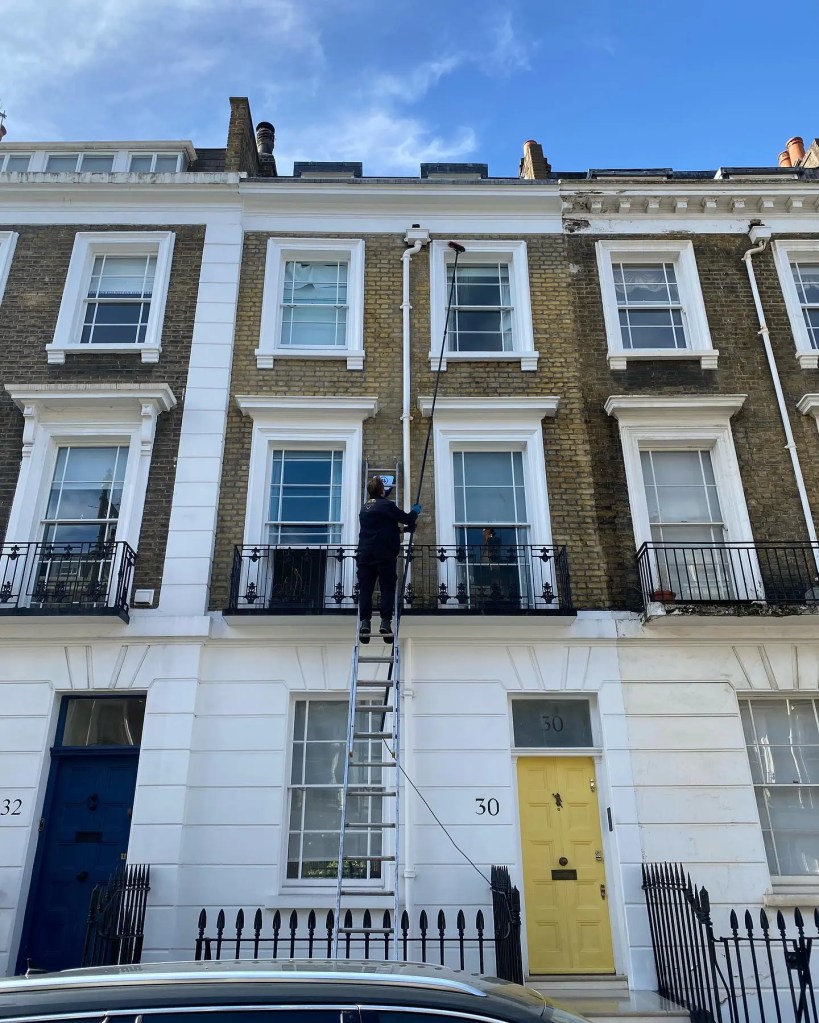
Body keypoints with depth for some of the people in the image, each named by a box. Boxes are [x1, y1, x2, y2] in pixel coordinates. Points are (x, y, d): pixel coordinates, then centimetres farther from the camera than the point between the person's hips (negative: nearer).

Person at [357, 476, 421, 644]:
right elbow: (407, 519, 1)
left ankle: (365, 622, -8)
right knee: (387, 588, 0)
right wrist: (415, 511, 22)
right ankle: (385, 621, -8)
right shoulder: (387, 505, -3)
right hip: (385, 554, -5)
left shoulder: (365, 509, 17)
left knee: (365, 589, 1)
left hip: (365, 554, 5)